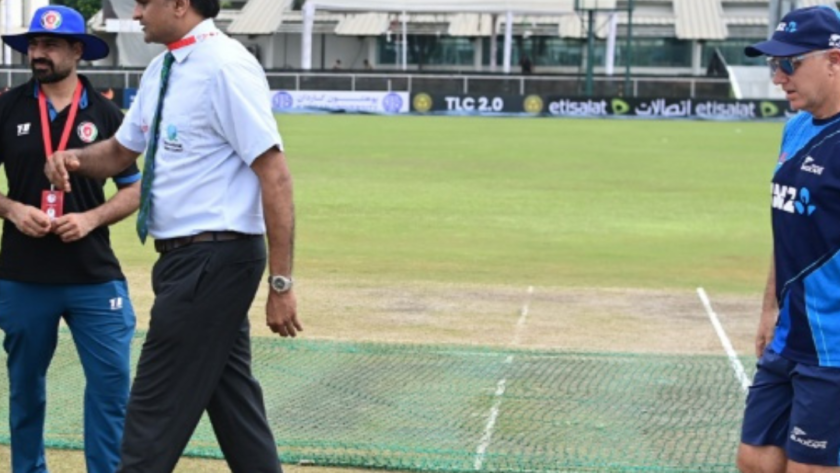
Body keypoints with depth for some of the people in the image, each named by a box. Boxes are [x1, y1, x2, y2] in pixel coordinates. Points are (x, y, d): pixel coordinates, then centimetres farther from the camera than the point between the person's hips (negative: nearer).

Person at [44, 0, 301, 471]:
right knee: (233, 402, 15)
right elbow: (121, 151, 24)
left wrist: (281, 284, -22)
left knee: (157, 412, -2)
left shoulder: (225, 67, -17)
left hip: (214, 260, -9)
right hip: (186, 258, 9)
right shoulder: (161, 71, 11)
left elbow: (275, 175, -20)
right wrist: (74, 158, 0)